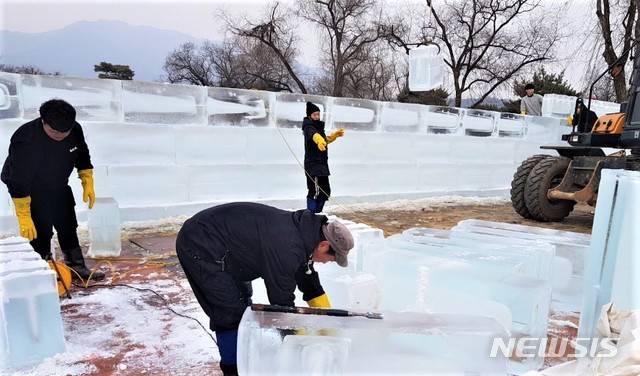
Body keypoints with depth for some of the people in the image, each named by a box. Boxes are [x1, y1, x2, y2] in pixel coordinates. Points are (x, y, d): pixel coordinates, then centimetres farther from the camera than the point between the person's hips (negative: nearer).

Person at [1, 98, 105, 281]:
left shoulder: (75, 130, -18)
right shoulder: (26, 141, -35)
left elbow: (83, 158, 2)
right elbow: (19, 182, -33)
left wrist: (88, 184, -3)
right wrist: (24, 218, -32)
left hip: (59, 186, 6)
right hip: (30, 190, -6)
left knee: (68, 226, 10)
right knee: (40, 231, -10)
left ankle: (76, 266, 21)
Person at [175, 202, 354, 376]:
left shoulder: (301, 230, 0)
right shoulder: (287, 247, -30)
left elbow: (308, 277, 11)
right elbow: (282, 299, -21)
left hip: (216, 239, 10)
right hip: (199, 246, -10)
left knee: (243, 299, 18)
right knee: (231, 312, -7)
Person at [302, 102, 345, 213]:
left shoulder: (319, 126, 17)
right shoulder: (308, 128, -12)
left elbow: (326, 139, 37)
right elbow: (313, 135, -39)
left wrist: (335, 135, 29)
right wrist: (319, 140, -59)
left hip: (322, 164, 10)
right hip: (313, 165, -10)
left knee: (325, 192, 14)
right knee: (315, 192, -17)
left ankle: (317, 213, 26)